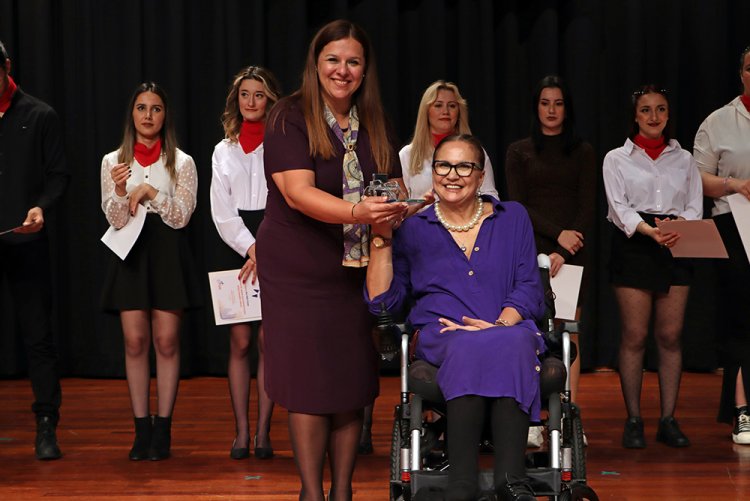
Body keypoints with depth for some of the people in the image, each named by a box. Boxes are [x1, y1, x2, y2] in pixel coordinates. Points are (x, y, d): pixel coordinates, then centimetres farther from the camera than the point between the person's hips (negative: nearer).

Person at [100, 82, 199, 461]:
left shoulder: (181, 162, 3)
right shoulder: (113, 161, 7)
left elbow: (181, 216, -5)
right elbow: (116, 220, 1)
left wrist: (148, 190, -14)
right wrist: (120, 191, -17)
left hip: (167, 254, -1)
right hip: (131, 252, 1)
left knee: (166, 341, -1)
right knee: (135, 341, 0)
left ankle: (162, 429, 6)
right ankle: (142, 429, 7)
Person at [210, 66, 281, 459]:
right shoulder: (223, 151, 15)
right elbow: (221, 211, 8)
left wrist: (265, 251, -11)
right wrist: (250, 248, -6)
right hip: (236, 248, 3)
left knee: (269, 342, -3)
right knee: (239, 343, -1)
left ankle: (263, 432, 1)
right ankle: (241, 432, 2)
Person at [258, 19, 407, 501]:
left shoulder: (375, 126, 8)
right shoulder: (290, 118, -8)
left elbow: (395, 191, 15)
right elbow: (297, 191, -20)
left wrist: (400, 209, -8)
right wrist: (357, 213, -35)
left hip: (358, 271, 4)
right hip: (298, 273, -4)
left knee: (353, 386, 5)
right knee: (309, 386, -1)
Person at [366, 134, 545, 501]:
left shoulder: (512, 217, 16)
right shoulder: (414, 229, 15)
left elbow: (529, 289, 7)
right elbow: (382, 302, 9)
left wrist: (500, 324, -13)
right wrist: (381, 239, 1)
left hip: (509, 330, 1)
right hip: (442, 337, -1)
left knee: (512, 344, -37)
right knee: (470, 348, -38)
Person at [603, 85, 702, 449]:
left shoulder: (683, 159, 16)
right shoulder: (617, 159, 7)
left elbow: (695, 208, 9)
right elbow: (619, 207, -5)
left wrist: (678, 228, -13)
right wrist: (649, 231, -22)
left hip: (675, 247, 3)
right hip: (633, 246, -2)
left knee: (670, 336, 0)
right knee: (634, 336, -5)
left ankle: (668, 420, 6)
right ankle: (633, 421, 2)